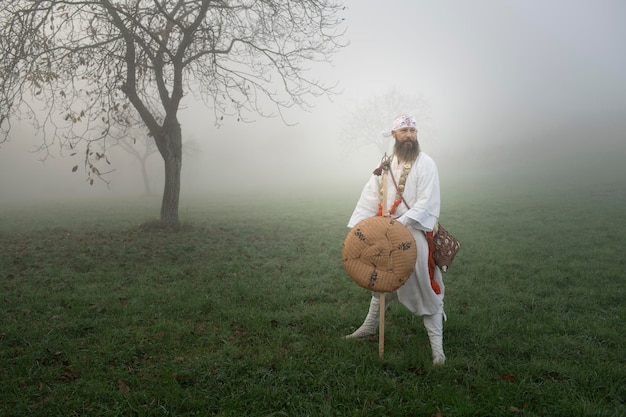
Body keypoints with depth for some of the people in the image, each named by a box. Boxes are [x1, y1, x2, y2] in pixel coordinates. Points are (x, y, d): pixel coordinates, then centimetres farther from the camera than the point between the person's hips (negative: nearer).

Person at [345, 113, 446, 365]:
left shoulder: (425, 164, -8)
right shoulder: (385, 165, 9)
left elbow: (427, 203, -16)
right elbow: (370, 197, 3)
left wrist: (401, 222, -27)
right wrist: (356, 225, -8)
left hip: (417, 234, -6)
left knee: (426, 289, -3)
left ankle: (436, 345, 8)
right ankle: (369, 327, 39)